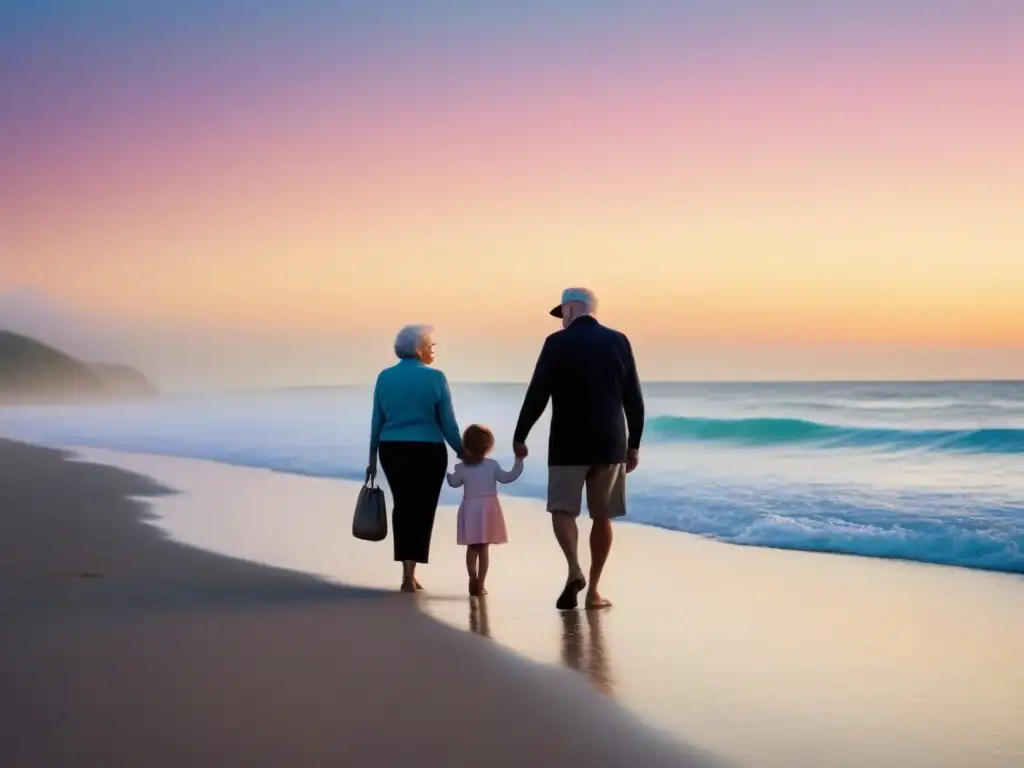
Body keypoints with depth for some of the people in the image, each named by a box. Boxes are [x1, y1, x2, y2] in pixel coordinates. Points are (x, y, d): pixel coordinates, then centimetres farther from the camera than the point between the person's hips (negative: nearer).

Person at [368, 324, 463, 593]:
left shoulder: (385, 377, 2)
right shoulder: (435, 378, -9)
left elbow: (377, 421, 5)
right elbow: (448, 424, -8)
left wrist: (373, 457, 12)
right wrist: (463, 454, 2)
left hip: (392, 450, 4)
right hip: (427, 452, -4)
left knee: (402, 507, 17)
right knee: (422, 510, 5)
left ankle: (407, 572, 19)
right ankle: (409, 575, 1)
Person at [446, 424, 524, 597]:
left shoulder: (461, 467, -1)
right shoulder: (492, 465, -7)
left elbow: (453, 483, 14)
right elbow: (507, 477, -1)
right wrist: (518, 461, 7)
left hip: (470, 510, 1)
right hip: (488, 509, -1)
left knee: (472, 547, 12)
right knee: (484, 548, 2)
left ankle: (473, 581, 9)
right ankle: (480, 584, 0)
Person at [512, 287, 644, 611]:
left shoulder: (557, 342, -6)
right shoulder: (619, 341, 3)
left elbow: (537, 395, -8)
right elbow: (634, 399, 4)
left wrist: (519, 436, 2)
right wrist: (634, 444, 12)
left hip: (569, 444, -3)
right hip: (610, 443, 3)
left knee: (562, 509, 7)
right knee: (602, 516, 10)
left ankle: (574, 569, -16)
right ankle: (593, 589, 11)